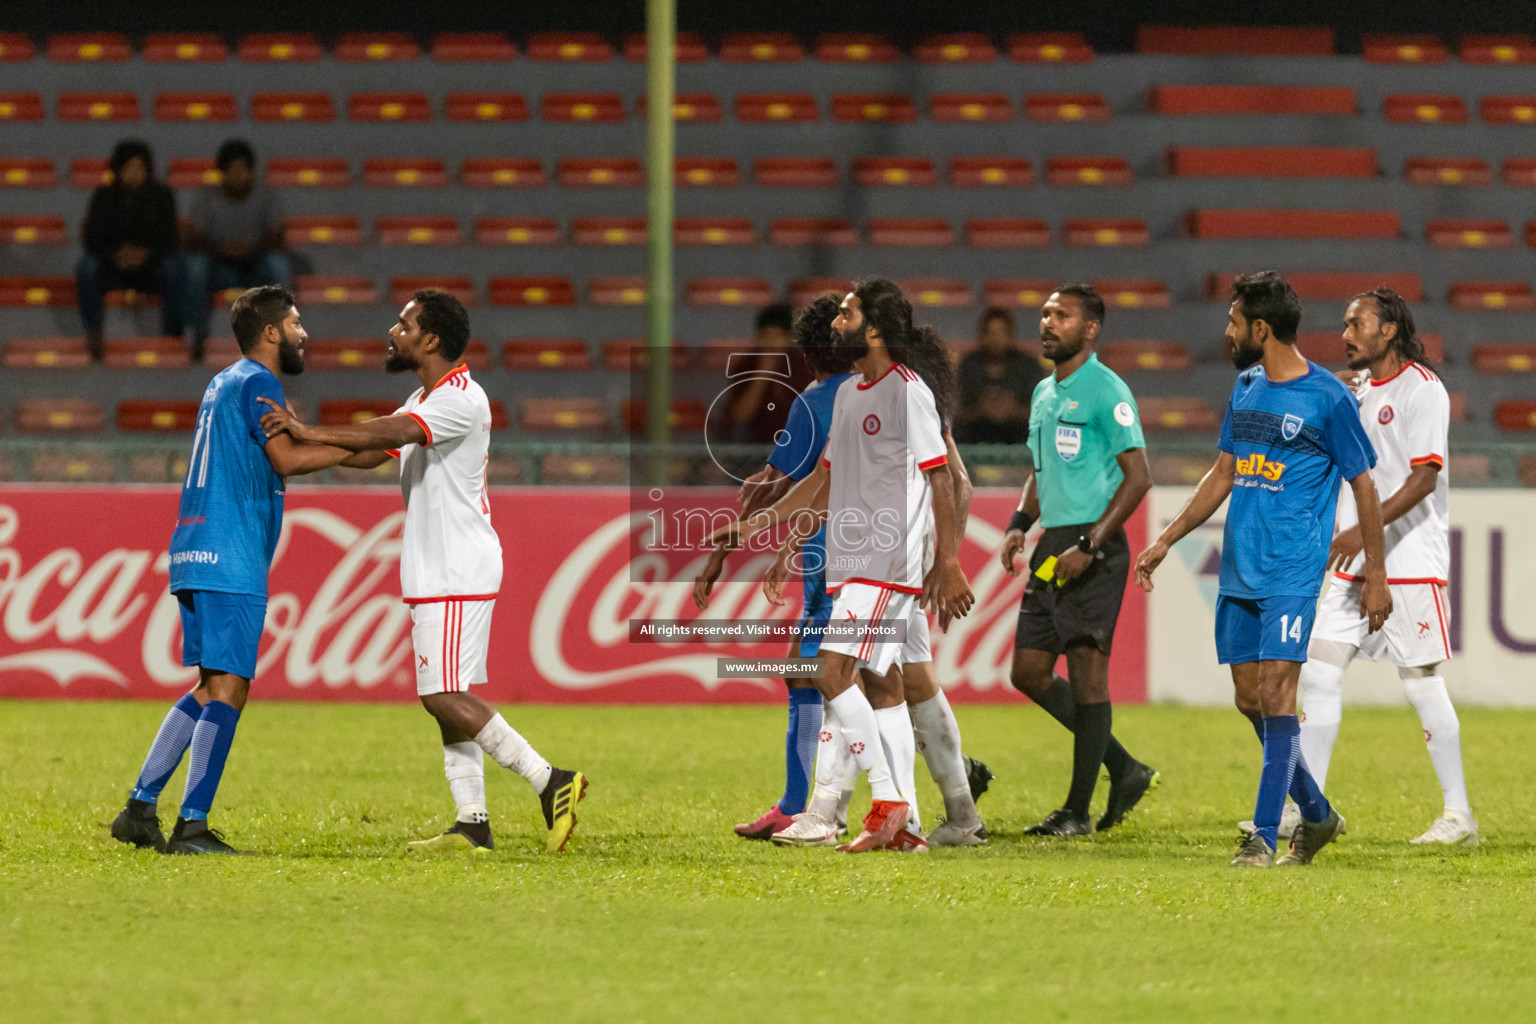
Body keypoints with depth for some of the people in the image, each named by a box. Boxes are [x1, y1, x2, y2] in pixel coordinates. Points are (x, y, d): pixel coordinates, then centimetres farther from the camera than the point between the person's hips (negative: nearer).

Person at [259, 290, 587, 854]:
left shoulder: (462, 399, -15)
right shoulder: (425, 400, 18)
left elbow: (399, 432, -31)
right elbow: (373, 452, 16)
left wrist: (312, 434, -35)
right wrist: (305, 436, 2)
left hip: (458, 573, -10)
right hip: (436, 574, 10)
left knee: (446, 697, -15)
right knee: (447, 700, 8)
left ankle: (550, 781, -13)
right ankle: (473, 824, 7)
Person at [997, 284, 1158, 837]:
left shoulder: (1106, 391, -10)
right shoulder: (1044, 393, 17)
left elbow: (1138, 477, -15)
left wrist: (1089, 546, -19)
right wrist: (1019, 524, 11)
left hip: (1095, 549, -9)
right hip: (1054, 544, 9)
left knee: (1086, 669, -8)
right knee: (1029, 672, 7)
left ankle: (1078, 811, -3)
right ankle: (1123, 769, 19)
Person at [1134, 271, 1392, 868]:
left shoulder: (1328, 398, -8)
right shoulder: (1246, 387, 13)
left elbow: (1363, 485, -3)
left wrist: (1376, 576, -4)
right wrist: (1166, 540, 18)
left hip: (1293, 574, -7)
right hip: (1238, 572, 7)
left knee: (1275, 694, -14)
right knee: (1249, 699, 8)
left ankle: (1264, 837, -12)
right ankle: (1317, 815, 24)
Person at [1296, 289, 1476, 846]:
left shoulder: (1421, 389, -10)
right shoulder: (1355, 390, 14)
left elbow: (1425, 476, -19)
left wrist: (1367, 528, -27)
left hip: (1410, 564, -8)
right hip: (1355, 565, 8)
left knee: (1422, 683, -5)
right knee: (1318, 670, 2)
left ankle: (1458, 816, 3)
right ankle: (1306, 805, 5)